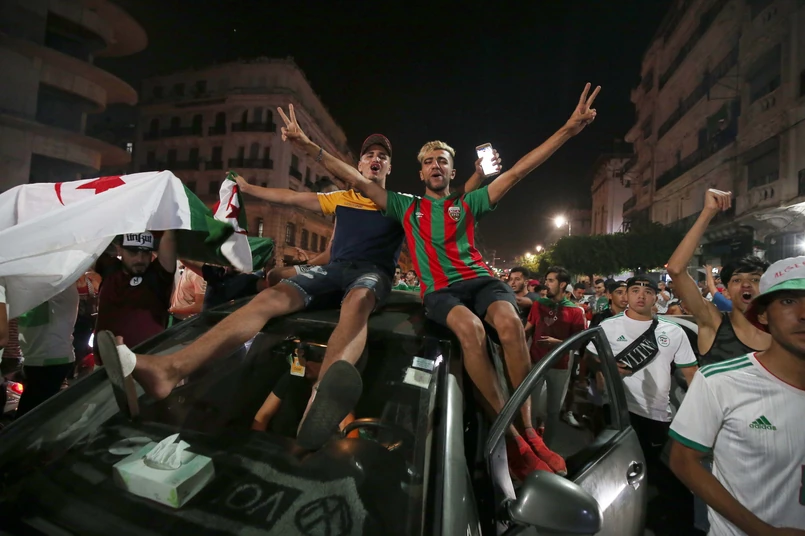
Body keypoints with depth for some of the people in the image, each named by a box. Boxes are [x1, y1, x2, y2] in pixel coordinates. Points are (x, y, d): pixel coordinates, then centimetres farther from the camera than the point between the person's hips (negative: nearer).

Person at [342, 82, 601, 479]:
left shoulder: (468, 203, 19)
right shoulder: (406, 206, 19)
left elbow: (517, 171, 12)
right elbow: (357, 179, 16)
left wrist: (569, 128, 7)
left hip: (479, 279, 2)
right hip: (439, 290, -1)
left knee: (509, 320, -33)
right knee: (470, 327, -35)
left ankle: (529, 428, -19)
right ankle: (511, 436, -26)